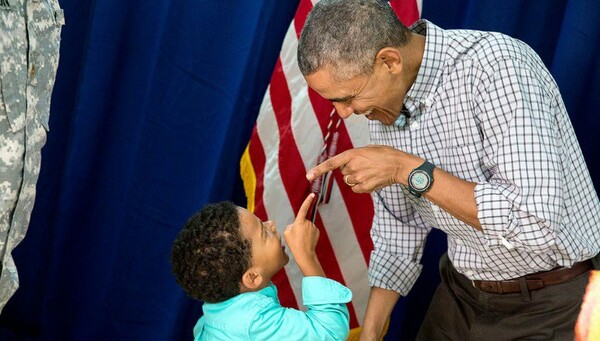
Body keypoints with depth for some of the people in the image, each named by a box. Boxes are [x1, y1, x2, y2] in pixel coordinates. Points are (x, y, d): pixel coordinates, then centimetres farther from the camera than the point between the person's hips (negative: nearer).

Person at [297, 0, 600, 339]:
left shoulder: (498, 65, -27)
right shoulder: (386, 100, -5)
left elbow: (535, 222, -34)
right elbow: (399, 225, 7)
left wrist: (408, 169, -30)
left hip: (551, 301, -7)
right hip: (462, 293, 7)